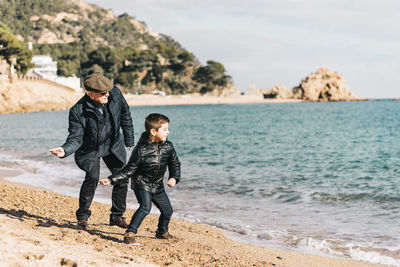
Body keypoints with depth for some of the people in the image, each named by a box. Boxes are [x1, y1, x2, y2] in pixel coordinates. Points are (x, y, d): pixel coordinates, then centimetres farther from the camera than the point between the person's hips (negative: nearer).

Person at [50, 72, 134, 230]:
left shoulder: (115, 94, -19)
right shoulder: (78, 112, -28)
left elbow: (125, 115, 0)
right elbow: (75, 138, -23)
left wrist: (129, 139, 9)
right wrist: (65, 150, -45)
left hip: (113, 146, 4)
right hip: (90, 150, -4)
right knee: (92, 177, -22)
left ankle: (117, 216, 20)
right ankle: (82, 216, -4)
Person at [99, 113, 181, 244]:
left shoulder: (168, 147, -8)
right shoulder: (141, 149, -22)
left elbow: (175, 164, 6)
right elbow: (129, 170, -15)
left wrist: (174, 178, -12)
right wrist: (111, 180, -22)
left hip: (157, 186, 6)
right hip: (141, 183, -6)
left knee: (167, 210, 10)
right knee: (145, 207, -27)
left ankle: (162, 232, 39)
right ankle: (129, 233, -20)